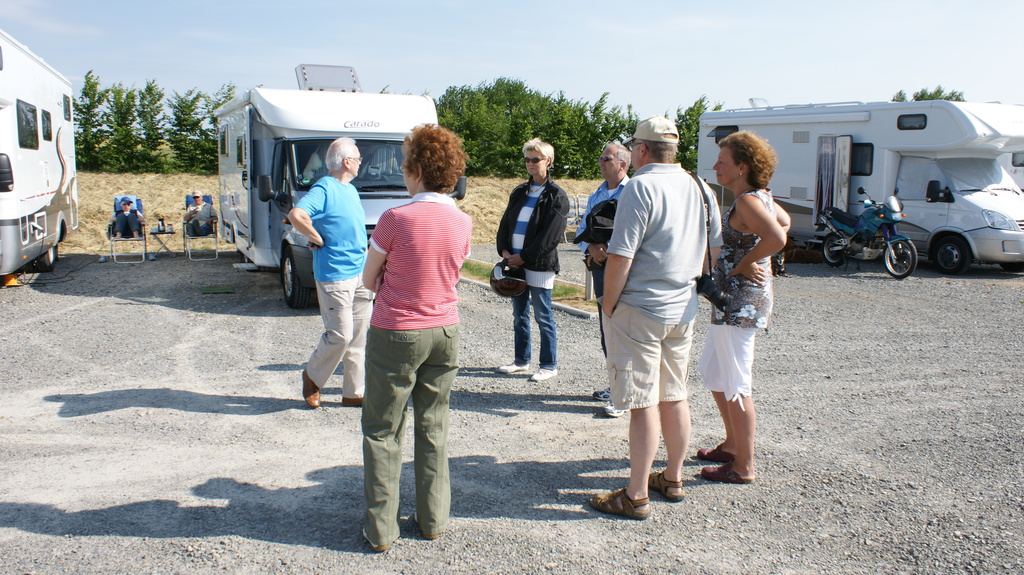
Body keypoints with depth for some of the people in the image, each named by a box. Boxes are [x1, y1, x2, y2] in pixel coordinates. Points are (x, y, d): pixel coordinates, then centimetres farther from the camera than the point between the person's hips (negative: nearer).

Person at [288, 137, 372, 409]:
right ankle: (312, 376, 19)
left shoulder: (351, 190, 16)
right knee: (340, 335, -6)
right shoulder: (324, 189, -12)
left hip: (360, 273, 9)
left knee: (359, 336, 9)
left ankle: (353, 392, 18)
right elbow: (296, 215, -27)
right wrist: (318, 240, -16)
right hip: (334, 276, -8)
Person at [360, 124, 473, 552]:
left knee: (382, 432, 9)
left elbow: (369, 280, -6)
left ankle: (380, 528, 15)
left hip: (394, 335, -4)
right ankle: (433, 519, 24)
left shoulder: (396, 219, -18)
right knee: (434, 429, 16)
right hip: (444, 332, 5)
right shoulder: (463, 223, -3)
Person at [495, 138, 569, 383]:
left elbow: (550, 235, -13)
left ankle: (550, 365, 11)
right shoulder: (519, 192, 14)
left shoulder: (556, 196, -6)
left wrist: (524, 257, -14)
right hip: (515, 262, 7)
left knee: (543, 316, 1)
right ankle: (521, 360, 27)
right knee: (519, 315, 14)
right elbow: (505, 223, 14)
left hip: (539, 264, -7)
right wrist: (504, 250, -3)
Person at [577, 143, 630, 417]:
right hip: (599, 266, 8)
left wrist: (610, 250, -21)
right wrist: (591, 248, -6)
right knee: (606, 329, 14)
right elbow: (582, 230, 15)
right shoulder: (595, 196, 17)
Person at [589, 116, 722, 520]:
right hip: (683, 309, 8)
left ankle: (636, 497, 6)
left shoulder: (640, 187, -15)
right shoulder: (700, 189, 8)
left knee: (643, 403, -3)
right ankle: (673, 479, 30)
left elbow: (620, 256, -20)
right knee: (674, 397, 17)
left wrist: (608, 305, -9)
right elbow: (716, 249, 16)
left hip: (639, 309, -7)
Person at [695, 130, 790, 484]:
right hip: (733, 299, 11)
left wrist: (743, 264, -19)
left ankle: (744, 466, 10)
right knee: (711, 371, 21)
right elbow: (783, 222, 30)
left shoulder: (747, 201, -18)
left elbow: (776, 238, -35)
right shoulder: (761, 196, 11)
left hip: (740, 301, -11)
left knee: (735, 385, -1)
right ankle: (732, 446, 34)